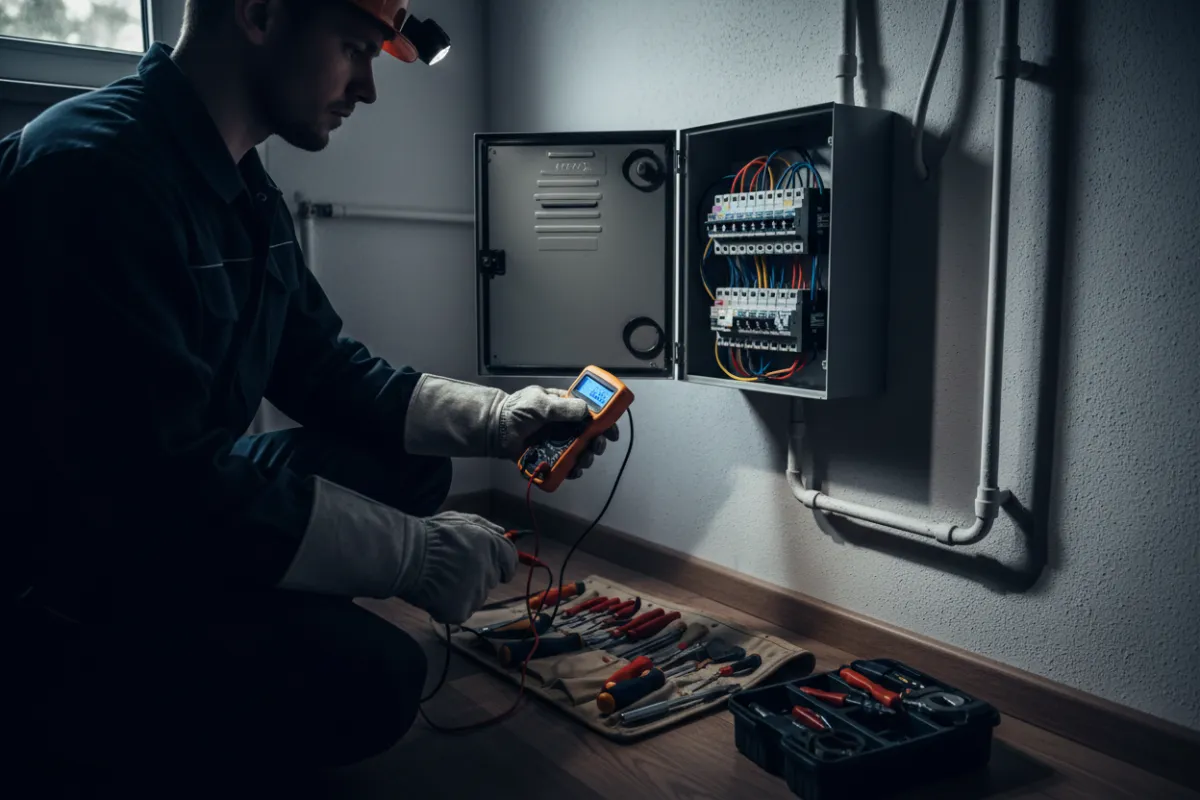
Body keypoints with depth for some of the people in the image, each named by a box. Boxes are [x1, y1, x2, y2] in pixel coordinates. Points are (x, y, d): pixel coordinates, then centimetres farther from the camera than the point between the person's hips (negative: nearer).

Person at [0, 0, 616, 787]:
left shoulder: (248, 191, 6)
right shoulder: (95, 169, -26)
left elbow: (326, 365, 10)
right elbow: (163, 481, -30)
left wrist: (498, 418, -1)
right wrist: (412, 552, -23)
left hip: (185, 500, 9)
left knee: (413, 468, 4)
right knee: (369, 676, -23)